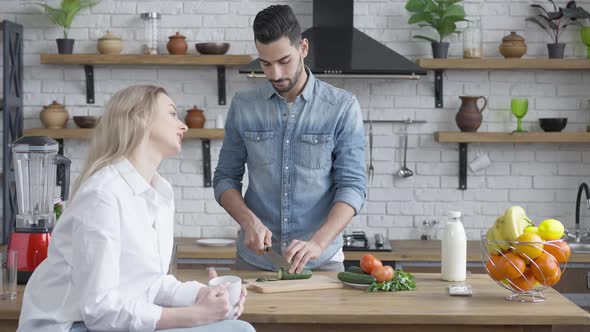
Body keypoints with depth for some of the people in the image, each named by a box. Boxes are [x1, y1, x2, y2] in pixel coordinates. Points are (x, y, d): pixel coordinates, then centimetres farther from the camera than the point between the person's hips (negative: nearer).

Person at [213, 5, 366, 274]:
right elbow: (225, 178, 5)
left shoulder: (342, 107, -6)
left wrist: (318, 243, -26)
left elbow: (352, 186, -10)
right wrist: (249, 221, -15)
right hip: (254, 261, 2)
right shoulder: (243, 107, 1)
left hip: (320, 262, -2)